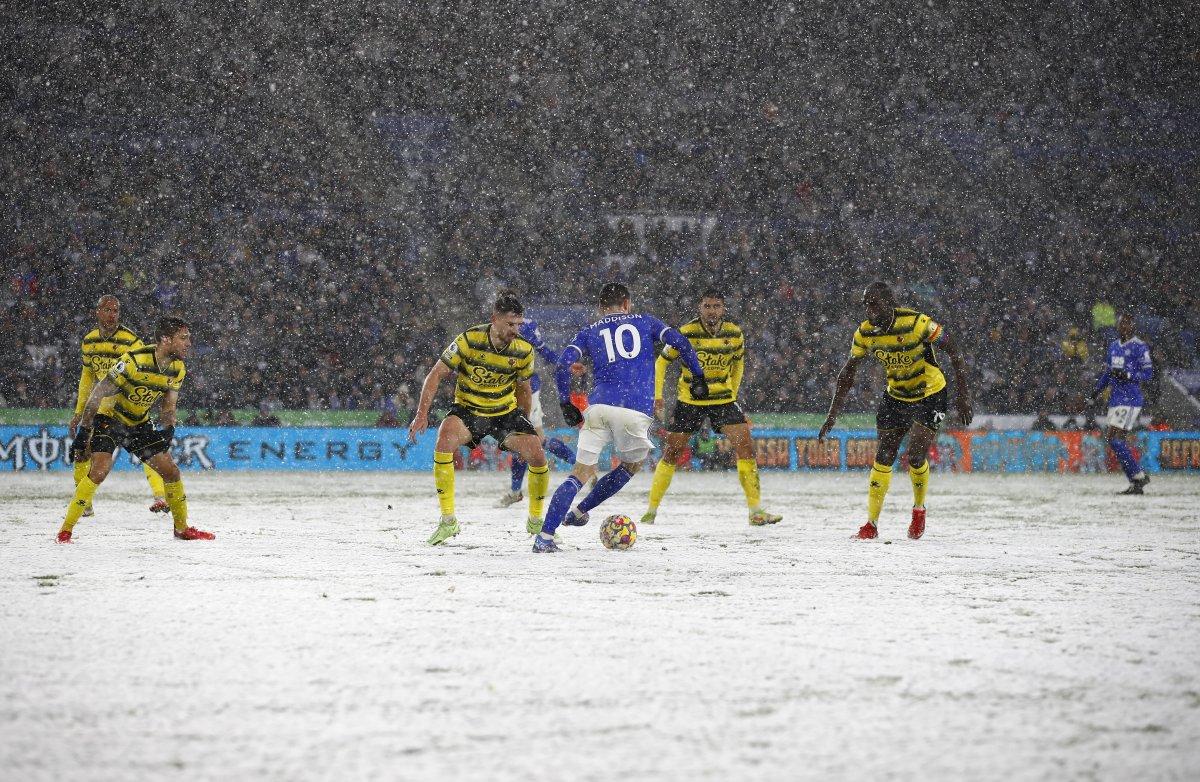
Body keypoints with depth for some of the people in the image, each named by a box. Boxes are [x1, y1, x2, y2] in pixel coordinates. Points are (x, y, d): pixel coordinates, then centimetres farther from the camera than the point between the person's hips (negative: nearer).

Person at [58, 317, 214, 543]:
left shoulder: (177, 369, -6)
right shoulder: (135, 360, -28)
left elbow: (169, 405, 5)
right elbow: (99, 393, -22)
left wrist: (168, 429, -16)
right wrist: (84, 430, -20)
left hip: (139, 424, 7)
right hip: (109, 420, -7)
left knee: (171, 471, 5)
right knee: (99, 471, -24)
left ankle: (182, 528, 23)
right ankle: (66, 530, -17)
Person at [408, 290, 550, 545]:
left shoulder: (524, 350, -11)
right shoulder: (469, 340, -20)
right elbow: (437, 374, -14)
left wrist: (525, 425, 14)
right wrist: (422, 414, -21)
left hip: (506, 412, 2)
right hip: (467, 409, -2)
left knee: (538, 457, -15)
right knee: (444, 440, -32)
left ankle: (536, 521, 13)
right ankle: (448, 521, -23)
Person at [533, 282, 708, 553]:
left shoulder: (589, 332, 18)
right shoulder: (645, 322, 18)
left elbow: (563, 364, 3)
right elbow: (680, 342, 5)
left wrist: (566, 404, 9)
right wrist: (698, 376, 12)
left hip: (599, 406, 1)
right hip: (636, 410, -1)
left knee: (582, 472, 3)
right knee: (632, 465, 26)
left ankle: (545, 536, -10)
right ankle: (580, 511, 24)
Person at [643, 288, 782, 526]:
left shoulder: (734, 334, -6)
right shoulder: (686, 333, -15)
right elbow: (662, 362, -2)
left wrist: (732, 394, 11)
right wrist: (658, 396, -9)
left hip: (723, 399, 2)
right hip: (689, 399, -2)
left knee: (745, 445, -12)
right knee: (671, 452, -1)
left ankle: (756, 511, -8)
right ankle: (652, 510, 12)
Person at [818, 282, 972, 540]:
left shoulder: (916, 323, -27)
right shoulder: (865, 333, -11)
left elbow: (953, 350, -19)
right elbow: (848, 372, 1)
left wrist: (963, 394, -22)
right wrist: (833, 414, -2)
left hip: (930, 395, -4)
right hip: (895, 396, 4)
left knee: (915, 458, -14)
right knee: (883, 458, -1)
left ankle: (919, 509, 14)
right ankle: (871, 524, 7)